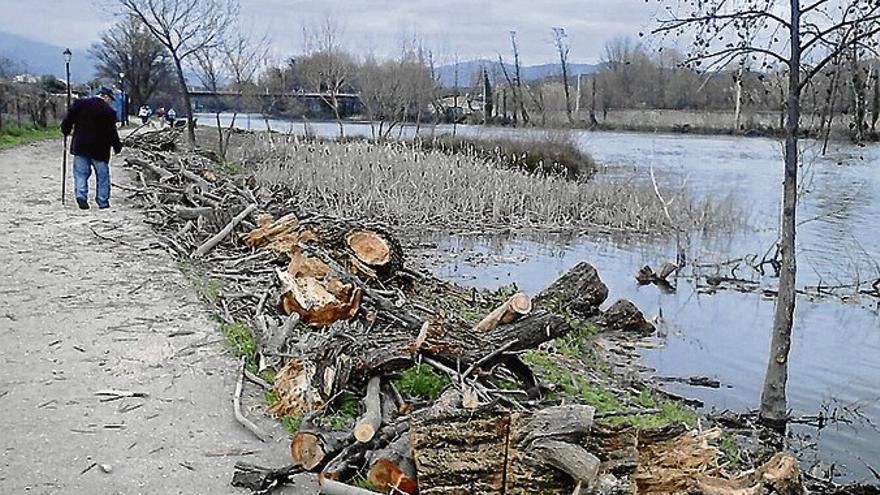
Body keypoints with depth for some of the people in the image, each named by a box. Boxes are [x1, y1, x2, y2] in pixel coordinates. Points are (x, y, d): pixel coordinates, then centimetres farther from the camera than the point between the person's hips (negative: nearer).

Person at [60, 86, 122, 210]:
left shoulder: (79, 104, 3)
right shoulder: (109, 111, -8)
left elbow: (68, 120, 4)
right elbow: (112, 132, -7)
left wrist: (66, 131, 21)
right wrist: (117, 146, 5)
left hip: (80, 146, 3)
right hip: (99, 149, -3)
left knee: (80, 173, 9)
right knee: (102, 175, 8)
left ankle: (81, 194, -10)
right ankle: (103, 201, 10)